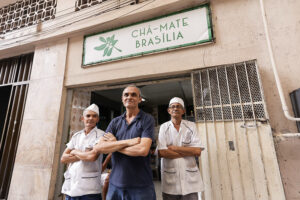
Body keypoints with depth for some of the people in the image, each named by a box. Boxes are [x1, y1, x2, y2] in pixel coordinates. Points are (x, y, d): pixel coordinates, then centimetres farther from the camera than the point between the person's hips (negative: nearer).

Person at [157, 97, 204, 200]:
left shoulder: (191, 126, 1)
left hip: (190, 179, 1)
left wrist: (173, 148, -12)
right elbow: (161, 153, -12)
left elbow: (198, 151, -8)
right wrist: (188, 152, -10)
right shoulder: (164, 127, -2)